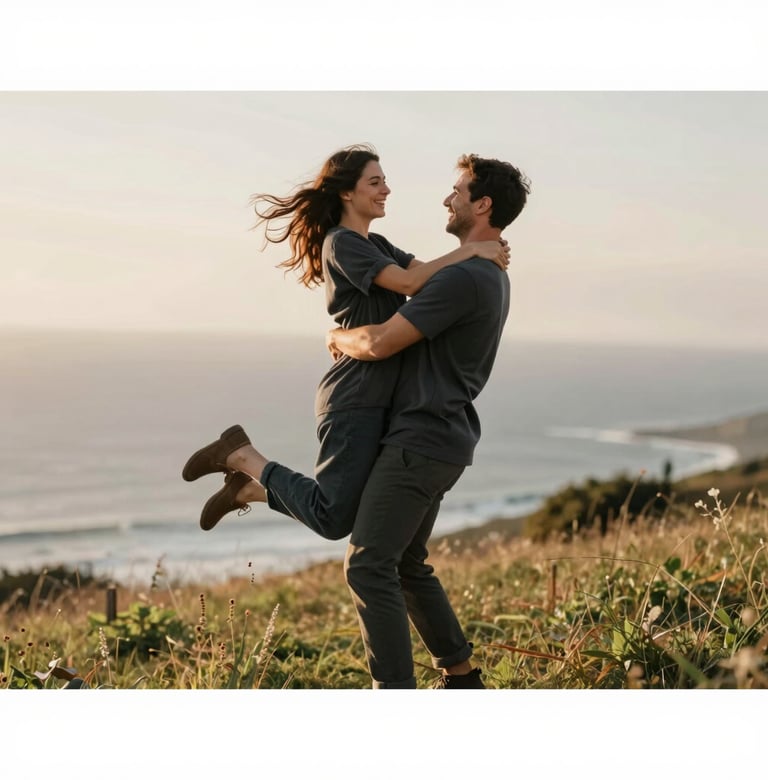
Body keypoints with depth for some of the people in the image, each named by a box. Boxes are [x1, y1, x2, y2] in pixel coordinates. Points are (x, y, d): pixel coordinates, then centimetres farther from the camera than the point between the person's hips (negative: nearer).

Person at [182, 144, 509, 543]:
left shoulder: (376, 245, 20)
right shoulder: (342, 244, -10)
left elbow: (431, 273, 9)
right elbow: (410, 282, -20)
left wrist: (486, 253, -5)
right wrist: (470, 250, -16)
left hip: (378, 400, 9)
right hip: (355, 399, -9)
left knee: (359, 512, 11)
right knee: (333, 519, -9)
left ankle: (250, 488, 22)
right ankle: (242, 456, 6)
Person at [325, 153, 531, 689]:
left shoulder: (465, 278, -18)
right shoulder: (494, 279, 16)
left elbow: (380, 343, -20)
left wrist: (337, 337, 0)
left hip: (420, 441, -10)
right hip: (443, 442, 10)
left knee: (369, 566, -10)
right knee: (406, 565, 18)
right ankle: (462, 679, 24)